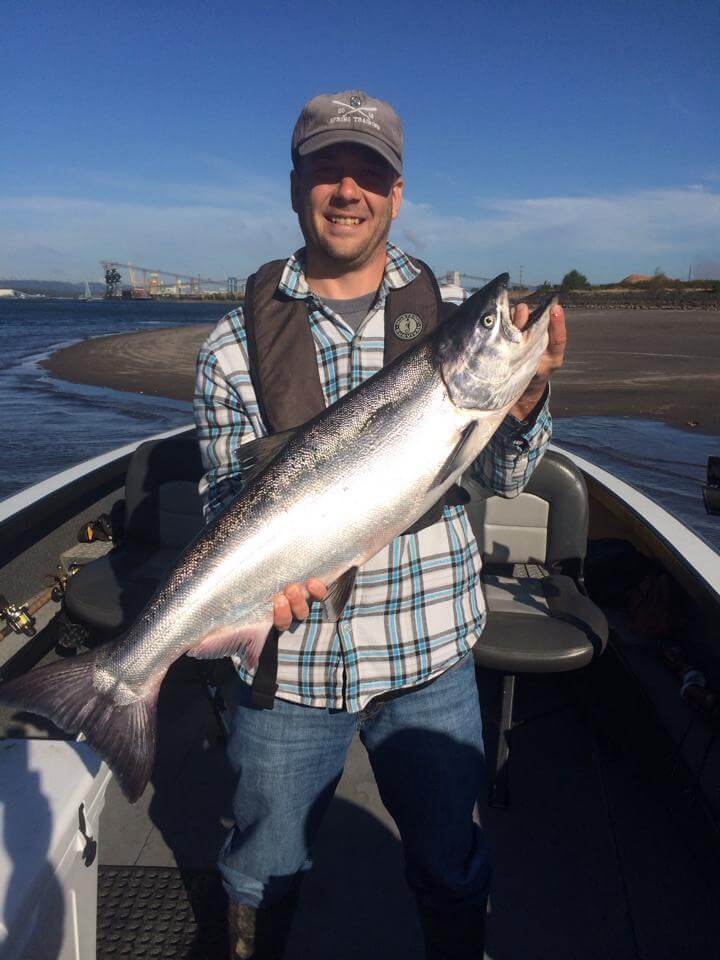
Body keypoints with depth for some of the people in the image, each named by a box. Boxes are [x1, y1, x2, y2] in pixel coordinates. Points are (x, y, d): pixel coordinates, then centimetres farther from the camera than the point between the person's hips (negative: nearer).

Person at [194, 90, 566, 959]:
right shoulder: (238, 341, -3)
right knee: (262, 870, 22)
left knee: (450, 869, 20)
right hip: (289, 653, 0)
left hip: (429, 650, 1)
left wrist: (526, 393, -20)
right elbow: (225, 492, 0)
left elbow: (502, 479, -2)